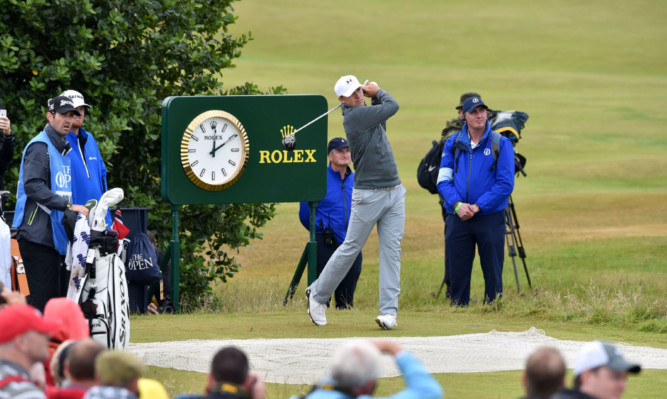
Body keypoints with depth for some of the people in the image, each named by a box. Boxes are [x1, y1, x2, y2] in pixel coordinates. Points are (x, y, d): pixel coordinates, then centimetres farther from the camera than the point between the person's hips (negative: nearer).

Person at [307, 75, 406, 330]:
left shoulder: (368, 113, 11)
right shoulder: (354, 116, -14)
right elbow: (392, 106, -11)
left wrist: (374, 94, 9)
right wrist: (378, 92, 7)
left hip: (394, 192, 7)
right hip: (368, 195, -7)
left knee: (391, 250, 0)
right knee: (351, 248, 2)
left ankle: (389, 311, -2)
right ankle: (317, 294, 20)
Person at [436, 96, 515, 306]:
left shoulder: (500, 144, -1)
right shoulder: (453, 144, 8)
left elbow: (505, 184, -6)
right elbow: (443, 180, 5)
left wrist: (477, 206, -13)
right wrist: (457, 205, -12)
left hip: (490, 216, -2)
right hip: (458, 218, 2)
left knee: (493, 271, 0)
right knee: (457, 272, 4)